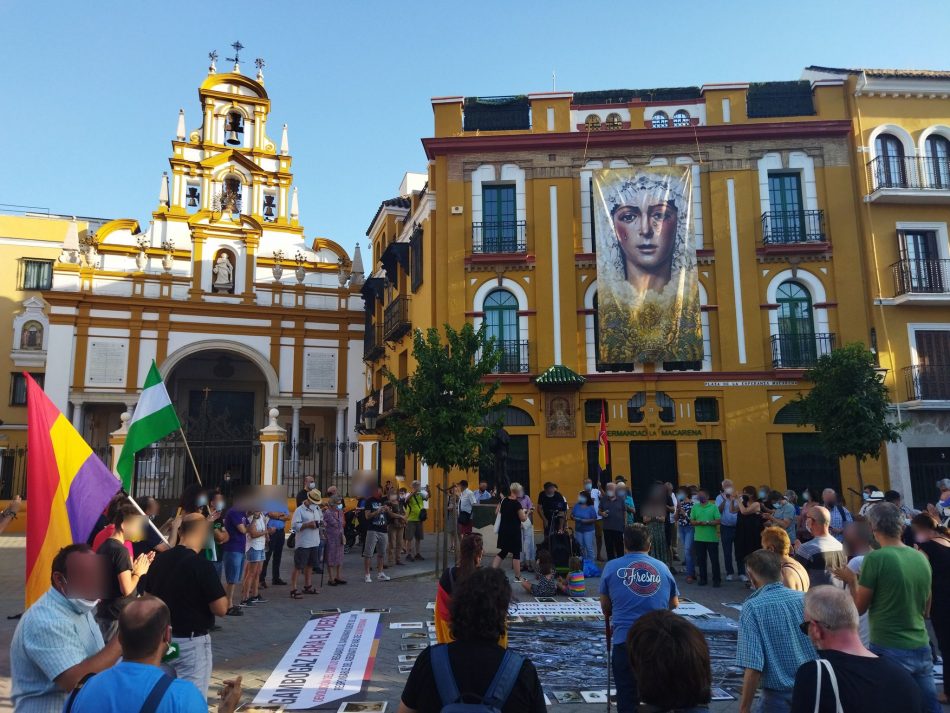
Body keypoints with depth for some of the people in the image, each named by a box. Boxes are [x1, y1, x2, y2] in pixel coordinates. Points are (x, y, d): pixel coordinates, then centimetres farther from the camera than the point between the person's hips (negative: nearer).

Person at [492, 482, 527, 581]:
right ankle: (518, 577, 12)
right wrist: (526, 514, 4)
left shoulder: (503, 501, 2)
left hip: (503, 530, 6)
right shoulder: (517, 504, -17)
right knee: (516, 553, 5)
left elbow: (497, 512, 15)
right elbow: (523, 518, -14)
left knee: (503, 551, 15)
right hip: (514, 531, -6)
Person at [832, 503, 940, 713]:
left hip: (889, 650, -6)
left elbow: (859, 608, -8)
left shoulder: (875, 558, -16)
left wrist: (852, 581, 8)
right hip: (921, 648, 6)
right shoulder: (921, 558, 2)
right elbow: (925, 607, 16)